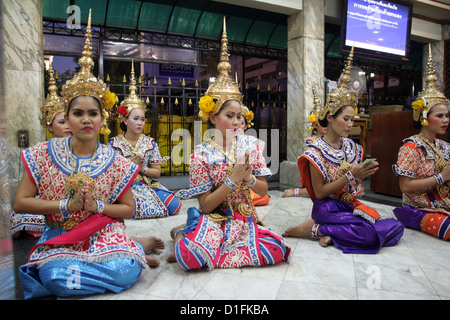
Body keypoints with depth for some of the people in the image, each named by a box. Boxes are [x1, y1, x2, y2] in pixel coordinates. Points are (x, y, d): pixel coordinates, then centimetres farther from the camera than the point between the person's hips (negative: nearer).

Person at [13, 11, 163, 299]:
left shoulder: (114, 161, -3)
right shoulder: (45, 153, -3)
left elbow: (128, 209, 3)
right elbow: (20, 202, -3)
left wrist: (97, 206, -16)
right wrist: (66, 205, -15)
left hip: (104, 234, -1)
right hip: (59, 237, 2)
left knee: (128, 272, -29)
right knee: (55, 276, -30)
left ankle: (134, 249, 8)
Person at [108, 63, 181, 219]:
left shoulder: (150, 143, 7)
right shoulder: (114, 143, 2)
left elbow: (157, 172, 8)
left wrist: (143, 168, -11)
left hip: (148, 184, 3)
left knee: (175, 205, -21)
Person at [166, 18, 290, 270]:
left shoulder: (251, 145, 3)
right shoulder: (202, 153, -9)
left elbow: (263, 190, 6)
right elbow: (205, 204, -11)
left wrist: (248, 177, -15)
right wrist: (233, 179, -20)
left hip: (244, 219, 5)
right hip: (214, 219, -4)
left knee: (278, 249, -24)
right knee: (188, 255, -34)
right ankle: (184, 234, 4)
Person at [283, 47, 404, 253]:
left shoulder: (351, 146, 10)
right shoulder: (317, 151, -10)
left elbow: (353, 183, 17)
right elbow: (320, 192, -14)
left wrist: (363, 174, -5)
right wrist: (351, 176, -19)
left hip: (350, 204, 7)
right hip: (328, 208, -7)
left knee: (396, 228, -10)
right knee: (370, 234, -28)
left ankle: (331, 232, -7)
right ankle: (314, 228, -10)